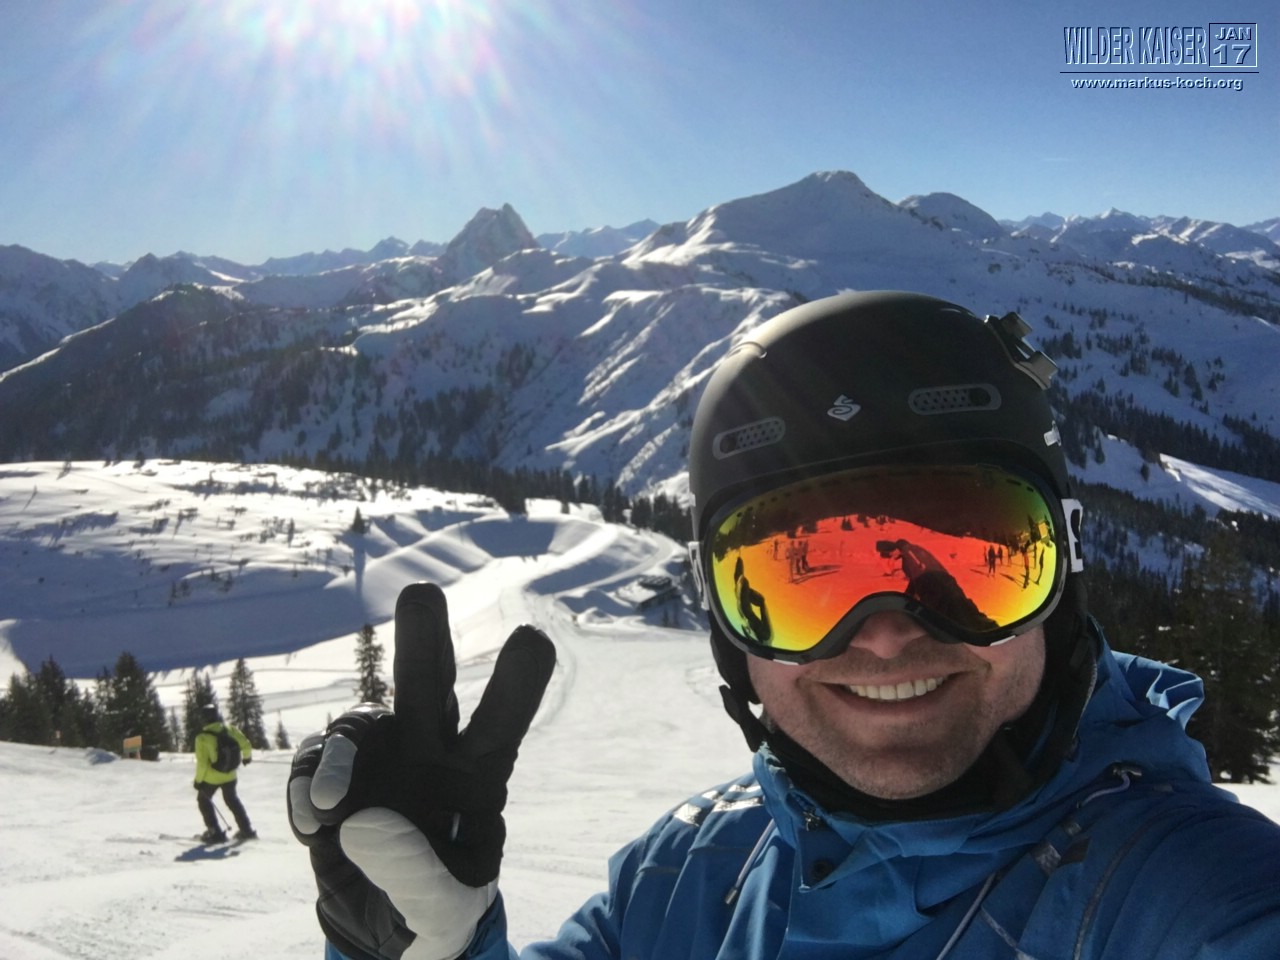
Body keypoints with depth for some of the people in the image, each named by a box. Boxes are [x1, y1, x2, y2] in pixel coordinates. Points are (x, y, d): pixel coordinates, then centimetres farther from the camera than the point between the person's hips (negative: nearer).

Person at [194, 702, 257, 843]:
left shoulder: (202, 737, -19)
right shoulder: (230, 729, -9)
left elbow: (202, 763, -19)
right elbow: (246, 745, -5)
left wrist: (198, 780, -5)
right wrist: (247, 757, 16)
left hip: (211, 777, -4)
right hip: (229, 775, 4)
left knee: (203, 799, 19)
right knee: (232, 799, 24)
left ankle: (215, 832, 14)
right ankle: (246, 830, 24)